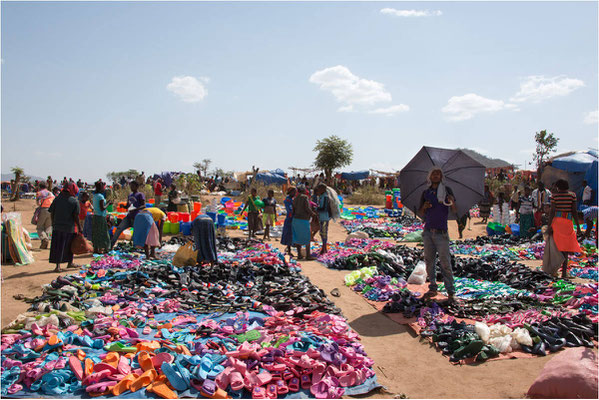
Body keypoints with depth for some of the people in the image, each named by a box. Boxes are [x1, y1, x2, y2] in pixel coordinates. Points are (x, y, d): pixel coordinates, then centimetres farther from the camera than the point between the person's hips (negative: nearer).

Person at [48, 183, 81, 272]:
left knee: (58, 246, 6)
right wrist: (79, 227, -1)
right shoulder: (75, 201, -7)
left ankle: (58, 265, 0)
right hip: (69, 227, -2)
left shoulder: (57, 199, 3)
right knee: (69, 246, 14)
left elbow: (52, 213, 5)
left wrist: (53, 224, 17)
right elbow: (76, 216, -10)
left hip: (57, 227, 2)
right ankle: (70, 263, 28)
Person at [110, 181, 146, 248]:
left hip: (136, 218, -6)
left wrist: (136, 209, -29)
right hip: (129, 216, 6)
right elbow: (127, 206, 21)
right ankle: (111, 245, -4)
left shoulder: (140, 195, -5)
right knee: (119, 228, -5)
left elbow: (144, 205, -15)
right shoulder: (130, 195, 16)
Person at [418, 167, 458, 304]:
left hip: (441, 233, -4)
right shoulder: (426, 193, 11)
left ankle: (451, 292, 2)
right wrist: (424, 207, -9)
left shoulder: (446, 190, 2)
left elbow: (455, 210, -5)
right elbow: (420, 213, 14)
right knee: (429, 261, 7)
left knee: (445, 263, -5)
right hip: (428, 231, 4)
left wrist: (452, 202, -28)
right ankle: (432, 289, 18)